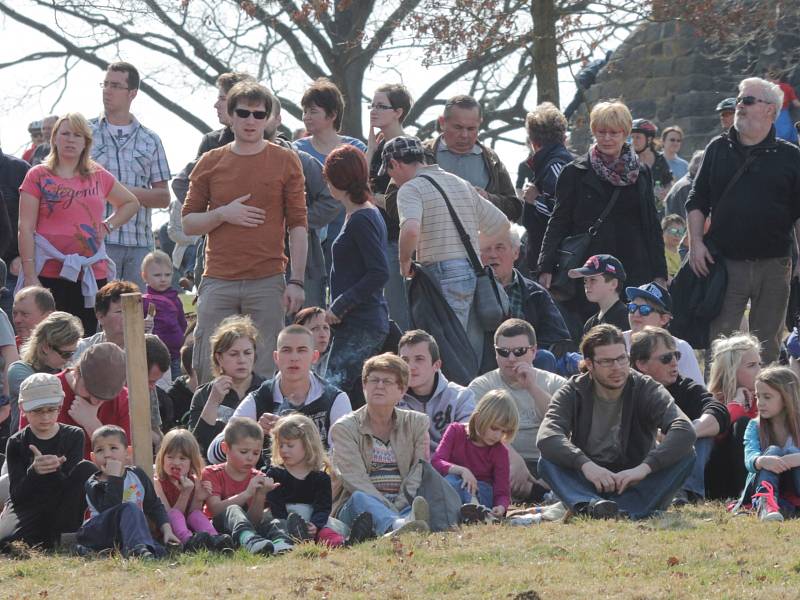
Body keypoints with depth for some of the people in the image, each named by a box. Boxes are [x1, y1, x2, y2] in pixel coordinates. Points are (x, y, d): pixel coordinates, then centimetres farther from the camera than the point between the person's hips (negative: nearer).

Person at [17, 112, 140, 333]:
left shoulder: (99, 176, 13)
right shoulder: (38, 176, 3)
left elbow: (131, 203, 29)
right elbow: (26, 229, -2)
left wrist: (107, 226, 11)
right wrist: (30, 276, -10)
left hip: (93, 274, 3)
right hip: (50, 274, -3)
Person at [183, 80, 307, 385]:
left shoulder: (286, 162, 4)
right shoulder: (210, 162, 9)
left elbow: (298, 225, 2)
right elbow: (188, 222, 11)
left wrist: (296, 281, -5)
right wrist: (223, 214, -8)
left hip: (267, 283, -2)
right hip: (218, 283, 2)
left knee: (265, 372, -2)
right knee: (209, 371, -1)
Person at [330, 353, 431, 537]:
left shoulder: (416, 423, 15)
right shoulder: (344, 428, 5)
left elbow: (419, 474, 3)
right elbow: (356, 481, -9)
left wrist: (398, 506, -16)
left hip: (402, 506, 2)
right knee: (360, 498, -37)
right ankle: (400, 525, -71)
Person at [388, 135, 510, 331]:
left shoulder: (411, 188, -6)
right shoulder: (461, 184, 19)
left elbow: (411, 229, -26)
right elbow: (501, 224, 23)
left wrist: (404, 261, -9)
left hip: (443, 274, -8)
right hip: (473, 272, 8)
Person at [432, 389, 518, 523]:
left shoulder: (499, 451, 1)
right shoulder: (455, 431, 1)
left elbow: (502, 492, -3)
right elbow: (436, 462, -12)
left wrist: (501, 508, -27)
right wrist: (461, 470, -30)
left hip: (481, 493, 0)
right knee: (451, 480, -35)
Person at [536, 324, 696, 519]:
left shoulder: (647, 390, -4)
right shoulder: (573, 393, -2)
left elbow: (684, 430, -22)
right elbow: (547, 436, -22)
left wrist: (645, 467, -37)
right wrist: (586, 464, -40)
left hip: (635, 486, 0)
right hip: (588, 486, 0)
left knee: (686, 455, -24)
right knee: (548, 462, -27)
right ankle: (591, 506, -57)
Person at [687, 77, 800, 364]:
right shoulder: (718, 149, 9)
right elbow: (697, 201, 12)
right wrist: (696, 242, -1)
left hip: (773, 266, -1)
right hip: (725, 263, 1)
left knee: (767, 345, 6)